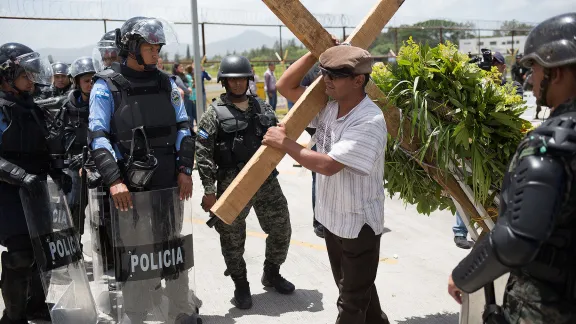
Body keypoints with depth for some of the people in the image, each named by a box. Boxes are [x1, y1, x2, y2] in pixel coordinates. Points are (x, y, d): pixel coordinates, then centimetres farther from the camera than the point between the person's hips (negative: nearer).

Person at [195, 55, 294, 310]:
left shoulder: (262, 107, 9)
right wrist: (209, 189, -14)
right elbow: (203, 153, -10)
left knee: (281, 230, 12)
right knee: (233, 240, 7)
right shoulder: (215, 112, -6)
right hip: (232, 185, -4)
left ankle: (271, 274, 36)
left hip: (267, 181, 5)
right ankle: (241, 285, 29)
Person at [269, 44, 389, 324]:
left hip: (359, 223, -8)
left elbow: (327, 165, -32)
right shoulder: (328, 105, -3)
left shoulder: (369, 121, -27)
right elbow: (285, 86, 0)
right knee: (357, 289, 27)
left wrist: (284, 143, -22)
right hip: (332, 217, 8)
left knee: (352, 300, 10)